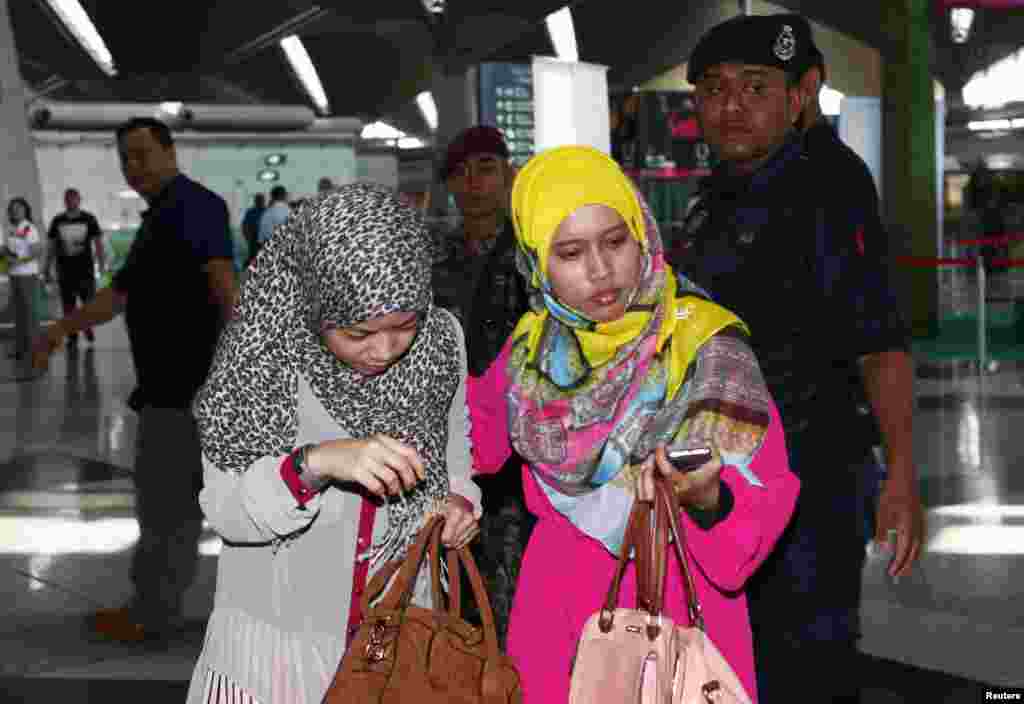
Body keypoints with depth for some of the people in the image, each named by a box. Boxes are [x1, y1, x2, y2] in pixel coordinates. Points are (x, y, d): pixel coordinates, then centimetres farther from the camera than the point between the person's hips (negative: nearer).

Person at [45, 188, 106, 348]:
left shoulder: (89, 219, 2)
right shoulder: (57, 221, 7)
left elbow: (98, 243, 2)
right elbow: (52, 246, 13)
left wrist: (102, 263, -6)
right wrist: (47, 266, 11)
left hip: (85, 268, -2)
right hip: (65, 270, 2)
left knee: (89, 301, -6)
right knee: (68, 305, 5)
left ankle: (88, 328, 15)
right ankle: (72, 336, 14)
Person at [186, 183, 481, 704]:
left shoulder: (441, 340, -7)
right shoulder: (264, 354, -16)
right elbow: (224, 511, -18)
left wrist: (458, 501, -11)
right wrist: (315, 462, -35)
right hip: (279, 637, -3)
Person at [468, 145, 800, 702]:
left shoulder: (703, 343, -16)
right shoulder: (534, 341, -2)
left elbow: (758, 510, -22)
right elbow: (480, 425, 19)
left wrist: (706, 498, -42)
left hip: (677, 601, -4)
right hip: (555, 610, 4)